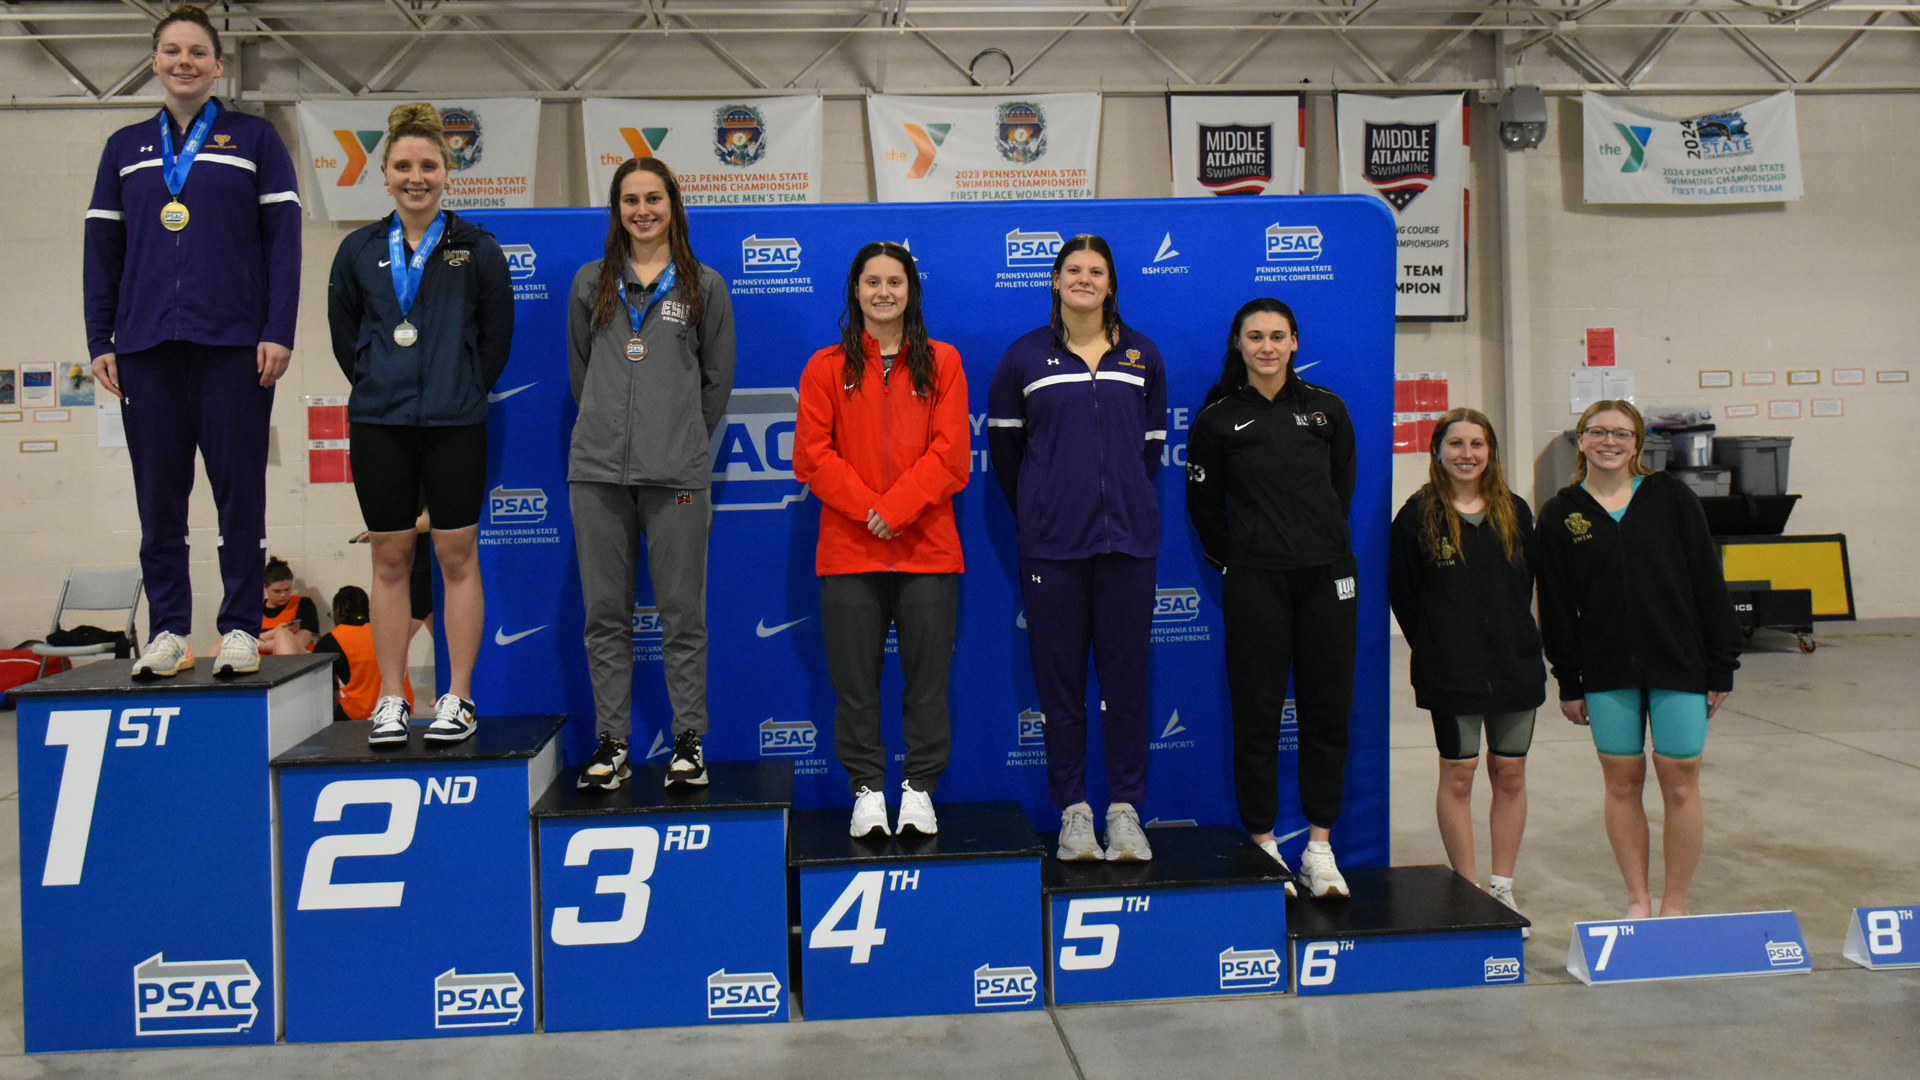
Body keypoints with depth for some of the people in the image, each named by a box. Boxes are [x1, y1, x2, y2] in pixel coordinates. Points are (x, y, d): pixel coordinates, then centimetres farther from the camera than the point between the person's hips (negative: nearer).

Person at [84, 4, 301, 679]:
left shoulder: (254, 139, 8)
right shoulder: (126, 148, 16)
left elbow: (283, 239, 1)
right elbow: (102, 249, 14)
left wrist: (278, 332, -8)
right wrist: (99, 342, 6)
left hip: (234, 344, -3)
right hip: (147, 345, 3)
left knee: (239, 489, -1)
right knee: (158, 494, 3)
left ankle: (241, 628, 6)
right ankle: (168, 630, 11)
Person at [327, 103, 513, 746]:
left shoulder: (476, 248, 1)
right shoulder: (360, 250, 7)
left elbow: (497, 332, 6)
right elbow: (343, 330, 16)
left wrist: (465, 390, 3)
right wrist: (375, 384, 9)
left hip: (455, 423, -2)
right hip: (379, 424, 2)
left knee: (457, 556, 1)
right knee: (390, 559, 6)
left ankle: (457, 698, 10)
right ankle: (391, 700, 14)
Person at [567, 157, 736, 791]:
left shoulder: (704, 286, 7)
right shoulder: (591, 282, 12)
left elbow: (717, 380, 11)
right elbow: (579, 370, 18)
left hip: (677, 474, -2)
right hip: (597, 469, 2)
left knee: (683, 614, 1)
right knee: (605, 613, 5)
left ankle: (688, 742, 12)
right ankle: (612, 743, 13)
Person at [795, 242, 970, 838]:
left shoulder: (941, 362, 8)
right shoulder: (826, 368, 9)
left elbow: (951, 452, -1)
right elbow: (812, 454, 0)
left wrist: (896, 509, -12)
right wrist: (867, 508, -12)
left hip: (927, 548, 0)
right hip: (848, 550, 0)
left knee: (927, 678, 4)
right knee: (855, 681, 4)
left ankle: (920, 790, 16)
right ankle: (867, 790, 16)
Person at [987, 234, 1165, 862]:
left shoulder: (1142, 356, 11)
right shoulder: (1025, 358, 6)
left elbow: (1152, 445, 17)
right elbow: (1003, 444, 11)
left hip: (1127, 537, 1)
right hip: (1051, 543, -1)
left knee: (1125, 674, 2)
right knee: (1059, 674, 2)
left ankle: (1126, 810, 11)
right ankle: (1072, 809, 12)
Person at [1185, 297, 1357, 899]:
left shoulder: (1326, 408, 9)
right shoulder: (1218, 418, 3)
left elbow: (1343, 486, 19)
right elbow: (1204, 506, 8)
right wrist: (1234, 562, 9)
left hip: (1327, 575, 2)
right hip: (1255, 579, -2)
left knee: (1327, 710, 4)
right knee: (1257, 711, 0)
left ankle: (1320, 848, 15)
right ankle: (1262, 846, 11)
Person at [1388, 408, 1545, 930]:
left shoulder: (1514, 512, 6)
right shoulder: (1419, 515, -4)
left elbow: (1528, 585, 11)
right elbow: (1402, 593, -2)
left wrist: (1515, 640, 4)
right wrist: (1435, 648, -2)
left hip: (1515, 665, 4)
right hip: (1451, 672, -3)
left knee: (1510, 776, 9)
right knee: (1458, 776, 3)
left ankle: (1503, 888, 20)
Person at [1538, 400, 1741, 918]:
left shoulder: (1671, 497, 1)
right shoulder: (1560, 514, 3)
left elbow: (1708, 583, 1)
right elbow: (1555, 604, 4)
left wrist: (1721, 667, -2)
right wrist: (1568, 681, 1)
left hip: (1678, 663, -1)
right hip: (1606, 672, 1)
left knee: (1680, 783, 3)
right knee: (1621, 782, 7)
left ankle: (1676, 901, 17)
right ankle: (1638, 899, 20)